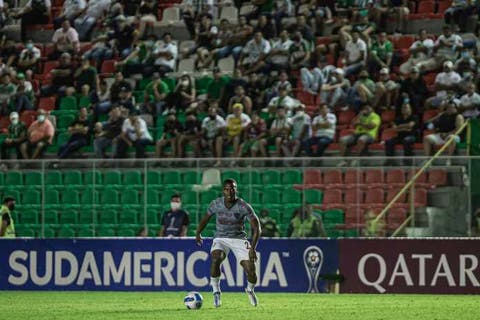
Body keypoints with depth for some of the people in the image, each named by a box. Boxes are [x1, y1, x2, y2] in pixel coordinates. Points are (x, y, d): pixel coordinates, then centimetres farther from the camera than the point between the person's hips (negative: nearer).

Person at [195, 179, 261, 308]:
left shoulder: (243, 206, -16)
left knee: (251, 270, -13)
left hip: (239, 239, -1)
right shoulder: (216, 204, -9)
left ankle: (250, 290, 23)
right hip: (220, 238, 1)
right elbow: (206, 218, 13)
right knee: (215, 259, -32)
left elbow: (257, 228, -14)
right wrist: (198, 233, 12)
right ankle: (216, 292, -15)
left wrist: (253, 248, -23)